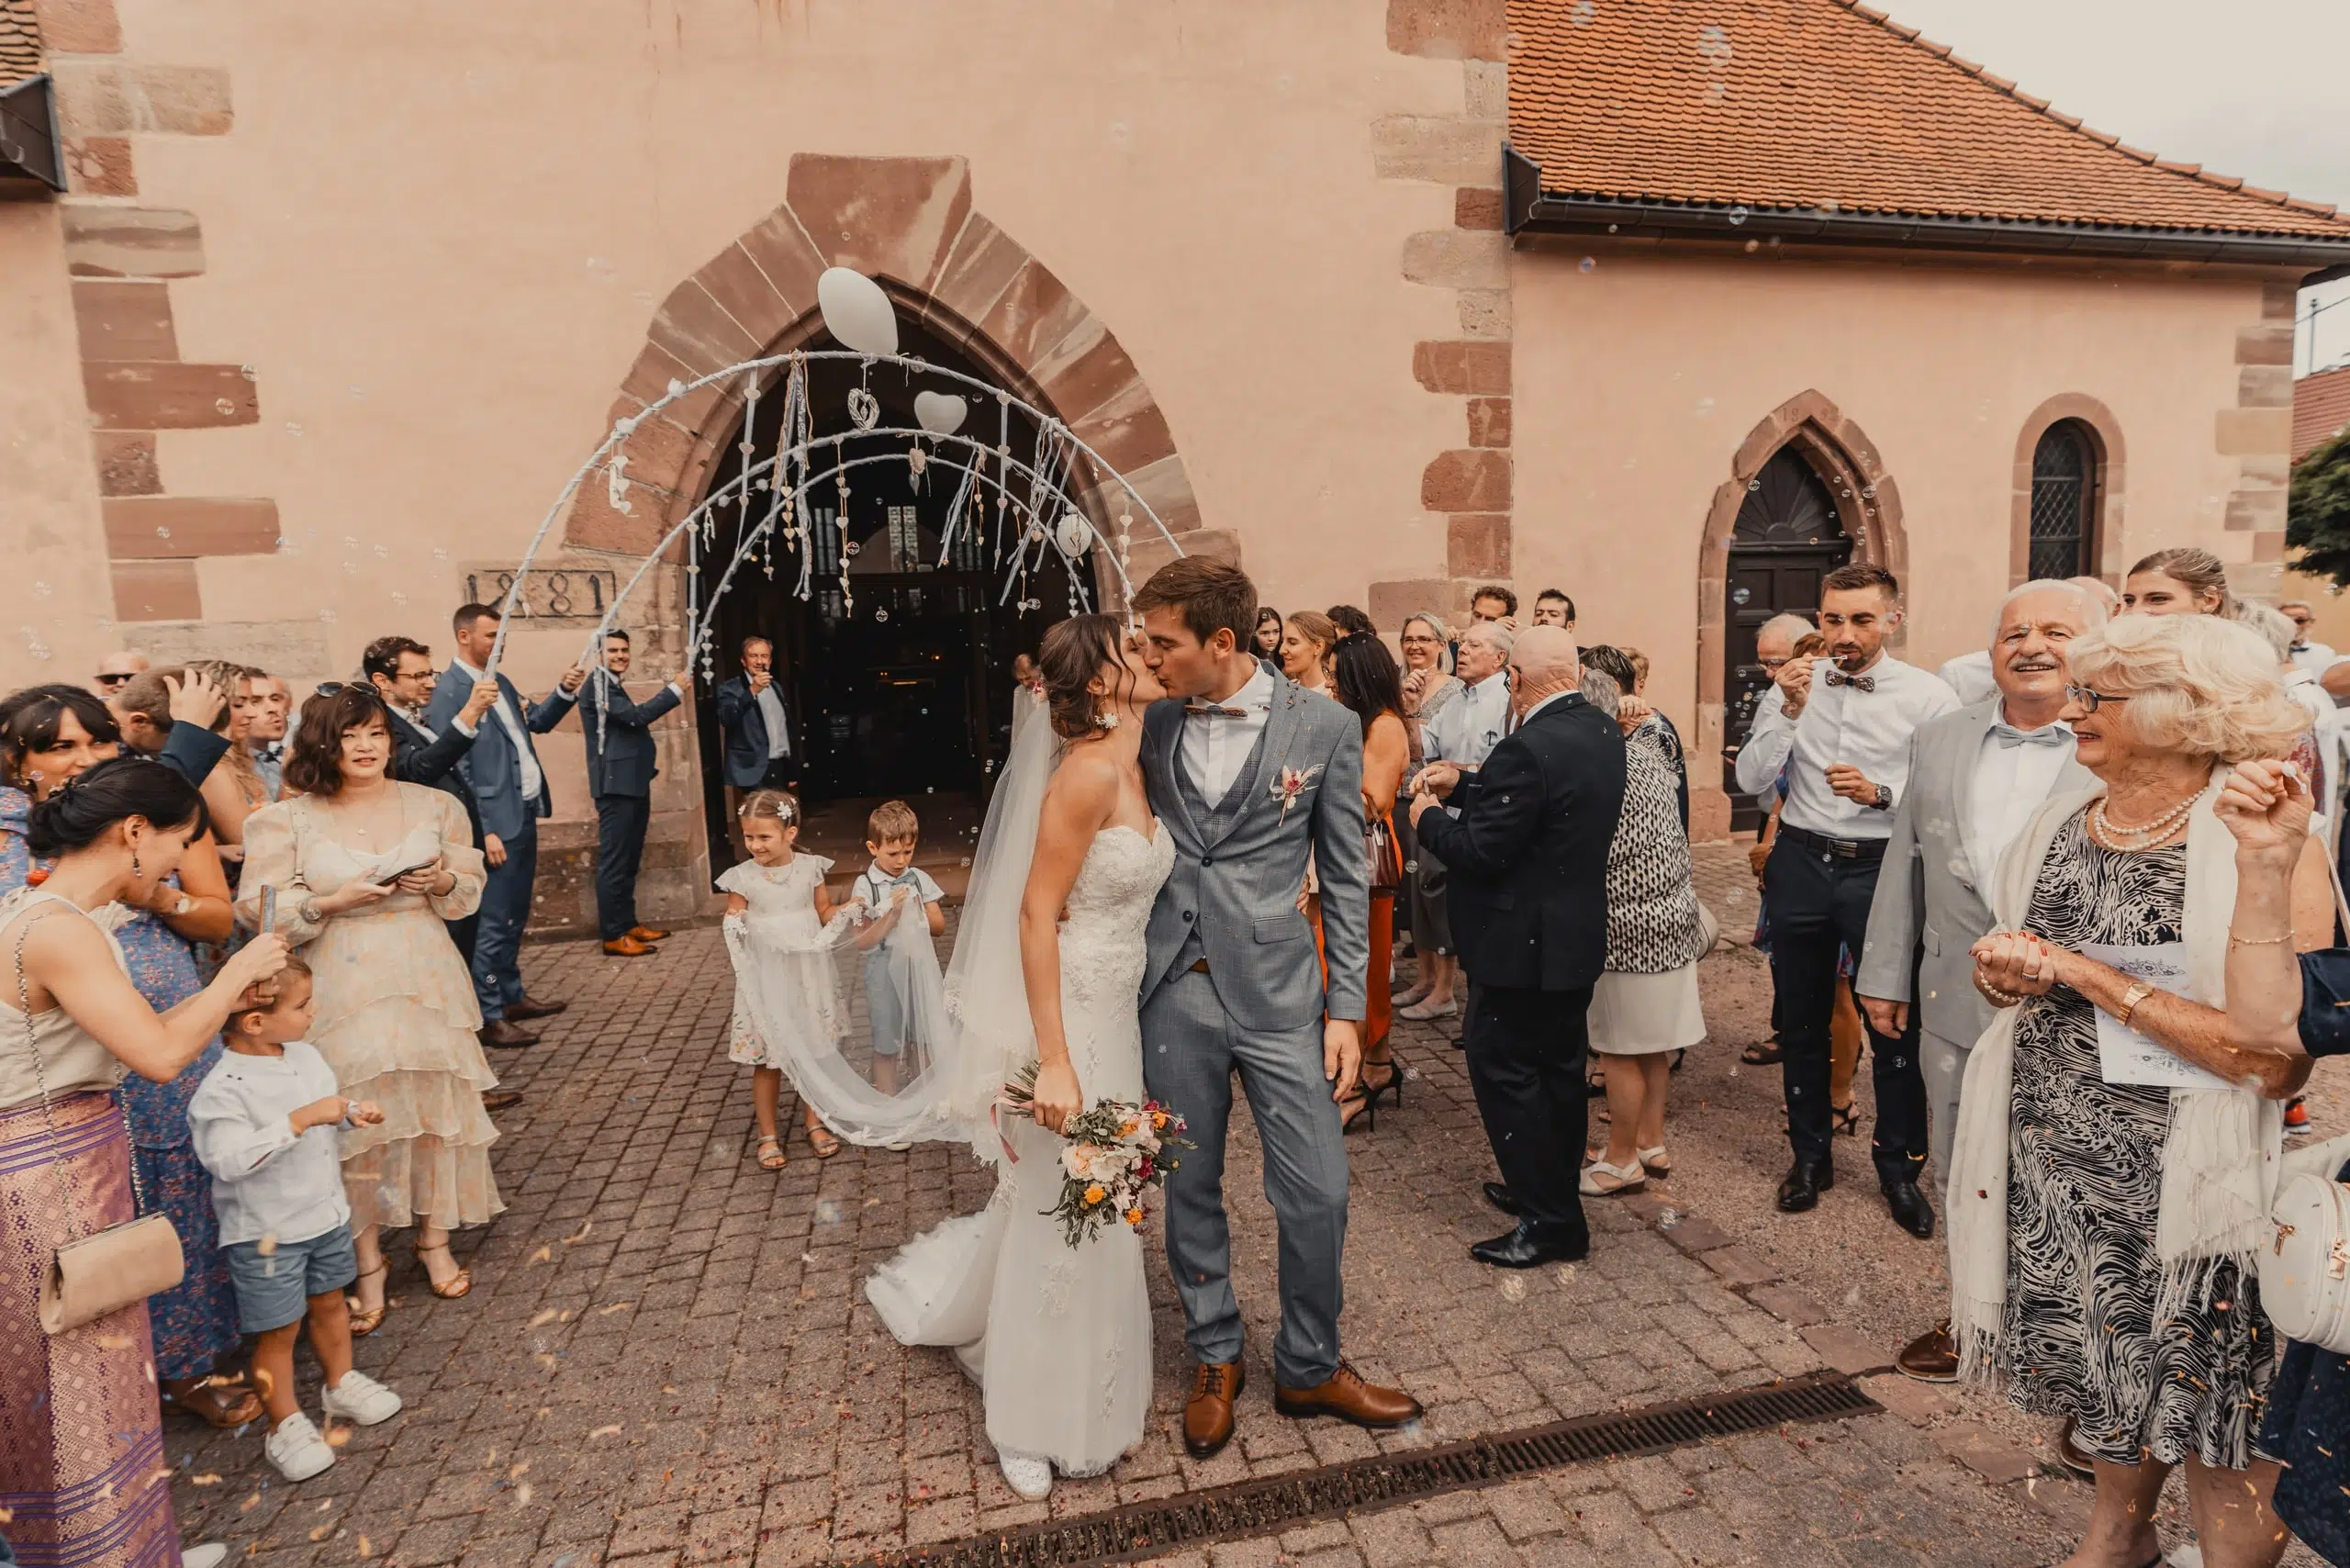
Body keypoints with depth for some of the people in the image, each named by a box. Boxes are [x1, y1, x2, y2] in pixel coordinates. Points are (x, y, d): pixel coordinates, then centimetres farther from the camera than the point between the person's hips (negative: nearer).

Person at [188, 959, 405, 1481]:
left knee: (329, 1303, 23)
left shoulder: (306, 1056, -2)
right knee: (279, 1331, 8)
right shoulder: (224, 1088, -26)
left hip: (326, 1213, 7)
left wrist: (352, 1111, -3)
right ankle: (285, 1424, 26)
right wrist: (302, 1119, -38)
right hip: (266, 1234, -7)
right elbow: (229, 1159, -35)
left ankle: (340, 1384, 43)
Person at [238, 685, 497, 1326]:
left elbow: (472, 885, 11)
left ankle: (435, 1239, 25)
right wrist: (333, 902, -17)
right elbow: (256, 909, -3)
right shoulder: (287, 820, -1)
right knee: (355, 1117, 1)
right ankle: (367, 1261, 18)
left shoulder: (433, 806, 5)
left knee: (437, 1103, 7)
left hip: (427, 984, 2)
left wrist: (444, 881, -10)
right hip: (343, 993, -2)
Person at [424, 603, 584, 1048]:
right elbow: (457, 770, -16)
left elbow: (536, 721, 23)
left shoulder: (499, 682, 12)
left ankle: (512, 997, 30)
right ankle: (488, 1017, 6)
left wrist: (564, 691, 5)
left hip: (525, 813, 9)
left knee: (515, 915, 18)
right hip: (498, 821, -9)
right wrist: (485, 831, -18)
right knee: (494, 922, -2)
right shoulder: (448, 694, -14)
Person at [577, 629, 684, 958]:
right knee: (614, 860, -8)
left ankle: (628, 923, 23)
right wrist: (674, 690, -15)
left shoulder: (614, 686, 21)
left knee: (629, 860, 15)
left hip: (632, 783, 10)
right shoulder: (597, 684, -10)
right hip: (616, 785, -10)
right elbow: (636, 715, -22)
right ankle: (613, 935, -5)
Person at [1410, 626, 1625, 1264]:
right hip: (1579, 935, 9)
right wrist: (1465, 783, 6)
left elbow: (1479, 852, -23)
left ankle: (1551, 1222, 12)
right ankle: (1554, 1191, 36)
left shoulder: (1528, 749, -26)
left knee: (1504, 1070, 3)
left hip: (1523, 943, -9)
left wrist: (1427, 816, -6)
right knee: (1559, 1068, 20)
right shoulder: (1603, 732, 3)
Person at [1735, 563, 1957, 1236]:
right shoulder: (1798, 683, 2)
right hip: (1801, 863, 3)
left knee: (1895, 1024, 4)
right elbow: (1751, 780, -5)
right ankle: (1810, 1155, 31)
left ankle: (1900, 1167, 24)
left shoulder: (1929, 697, -6)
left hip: (1882, 869, -3)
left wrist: (1879, 793, -24)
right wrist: (1790, 711, -15)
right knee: (1802, 1021, 14)